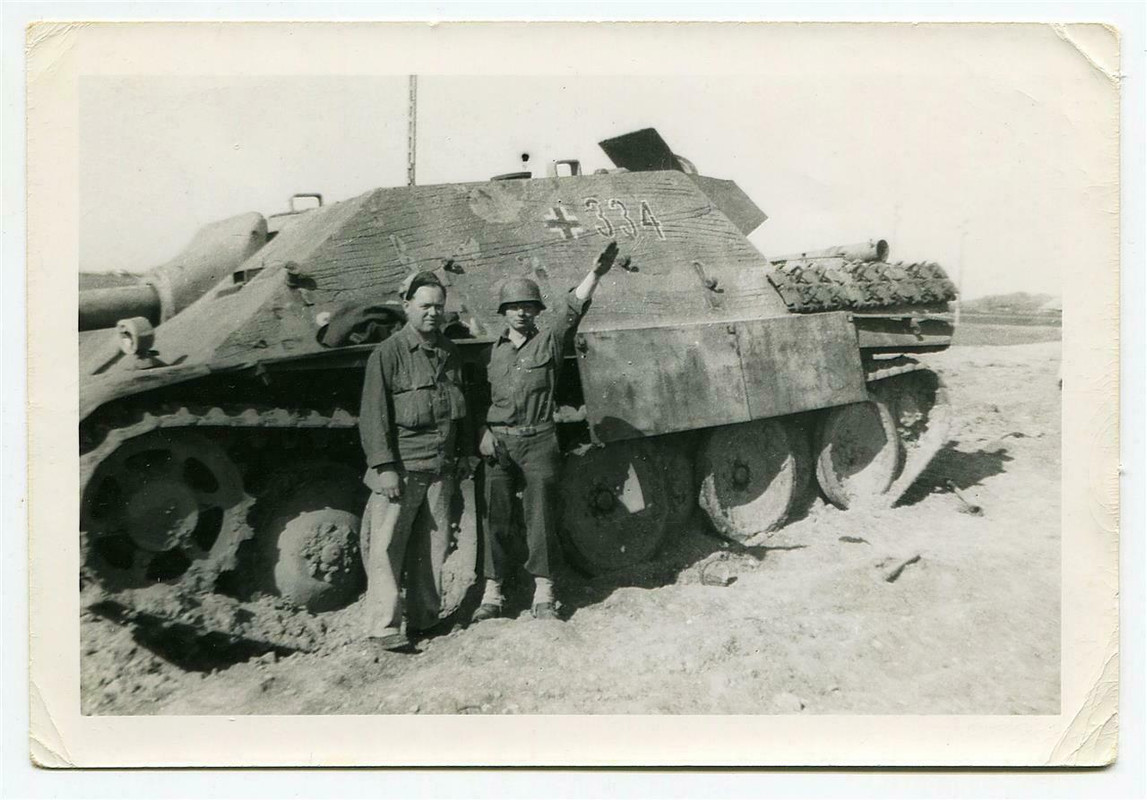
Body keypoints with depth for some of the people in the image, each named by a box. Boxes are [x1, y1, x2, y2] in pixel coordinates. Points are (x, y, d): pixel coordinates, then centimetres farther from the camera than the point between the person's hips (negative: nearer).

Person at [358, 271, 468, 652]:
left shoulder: (450, 353, 13)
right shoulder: (388, 354, -5)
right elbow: (372, 415, -9)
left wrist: (456, 460, 18)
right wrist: (385, 467, -15)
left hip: (440, 470, 6)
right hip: (401, 468, -5)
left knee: (433, 546, 9)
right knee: (388, 547, -6)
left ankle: (424, 618, 20)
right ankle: (384, 626, -2)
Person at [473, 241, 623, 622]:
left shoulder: (549, 340, 2)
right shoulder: (496, 350, 12)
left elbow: (572, 308, -14)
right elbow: (484, 396, 17)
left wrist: (595, 273, -29)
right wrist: (483, 433, 3)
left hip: (538, 441, -3)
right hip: (497, 443, 3)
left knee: (540, 517, -1)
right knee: (495, 519, 5)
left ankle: (543, 595, 8)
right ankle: (492, 594, 13)